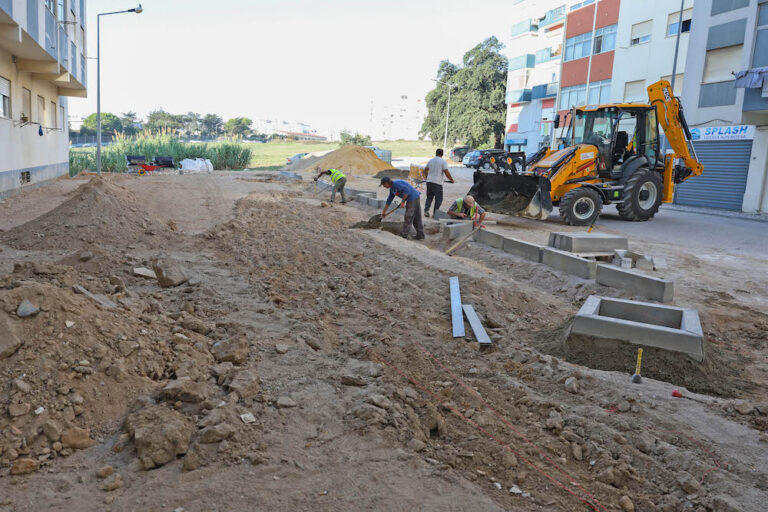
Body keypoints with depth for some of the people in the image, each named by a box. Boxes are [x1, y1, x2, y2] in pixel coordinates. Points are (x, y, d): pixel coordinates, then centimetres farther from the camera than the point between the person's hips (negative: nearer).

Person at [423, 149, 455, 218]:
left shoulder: (430, 161, 13)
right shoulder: (443, 162, -4)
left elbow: (426, 170, 27)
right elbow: (447, 173, -9)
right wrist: (452, 180, 5)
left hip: (429, 181, 5)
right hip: (437, 183, -5)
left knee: (429, 197, 17)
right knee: (438, 199, 5)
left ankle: (426, 210, 5)